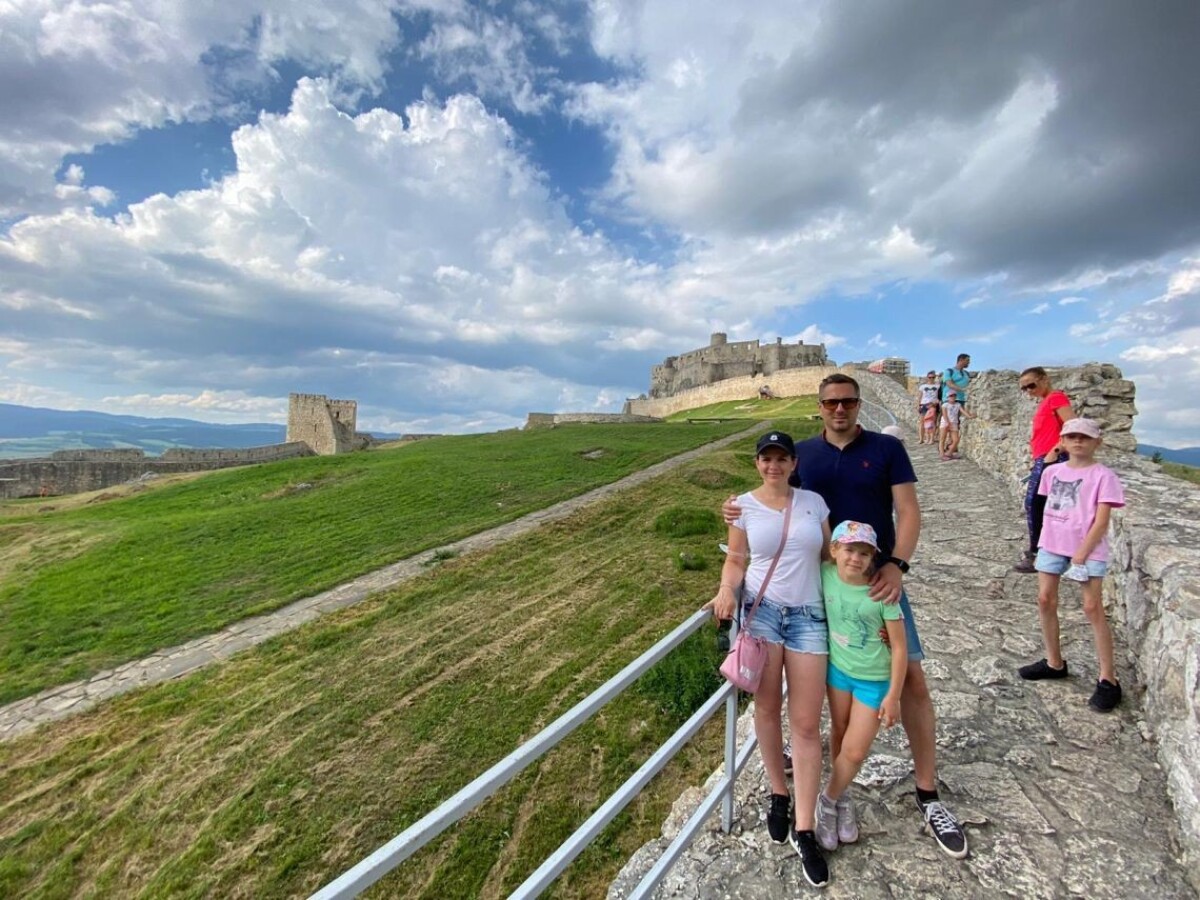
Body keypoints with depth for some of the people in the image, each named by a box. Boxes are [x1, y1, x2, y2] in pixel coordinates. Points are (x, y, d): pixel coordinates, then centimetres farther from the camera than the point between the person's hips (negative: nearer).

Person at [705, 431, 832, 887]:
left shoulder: (813, 501, 4)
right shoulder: (744, 505, -1)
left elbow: (828, 556, 10)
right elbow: (735, 560, 3)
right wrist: (727, 590, -14)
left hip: (808, 614, 1)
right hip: (762, 609, -1)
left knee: (806, 723, 3)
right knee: (767, 709, 8)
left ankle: (804, 831, 15)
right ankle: (778, 794, 33)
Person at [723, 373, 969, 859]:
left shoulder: (887, 449, -2)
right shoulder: (802, 453, 2)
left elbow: (909, 511, -7)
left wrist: (896, 565, -23)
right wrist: (739, 510, -17)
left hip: (878, 578, -1)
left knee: (911, 679, 1)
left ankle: (928, 795, 19)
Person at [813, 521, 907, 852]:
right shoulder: (825, 574, -17)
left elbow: (899, 647, -15)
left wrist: (893, 695, -11)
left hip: (874, 679, -2)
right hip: (837, 669, 3)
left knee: (855, 753, 3)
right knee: (839, 735, 19)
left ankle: (829, 800, 31)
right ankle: (841, 796, 45)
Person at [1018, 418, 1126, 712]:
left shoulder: (1103, 476, -7)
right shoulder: (1052, 472, 7)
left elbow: (1101, 522, -12)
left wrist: (1080, 556, -16)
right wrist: (1045, 542, 10)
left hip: (1088, 549, -5)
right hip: (1052, 545, 5)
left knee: (1093, 608, -4)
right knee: (1045, 600, 7)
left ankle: (1108, 679, 8)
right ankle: (1054, 662, 23)